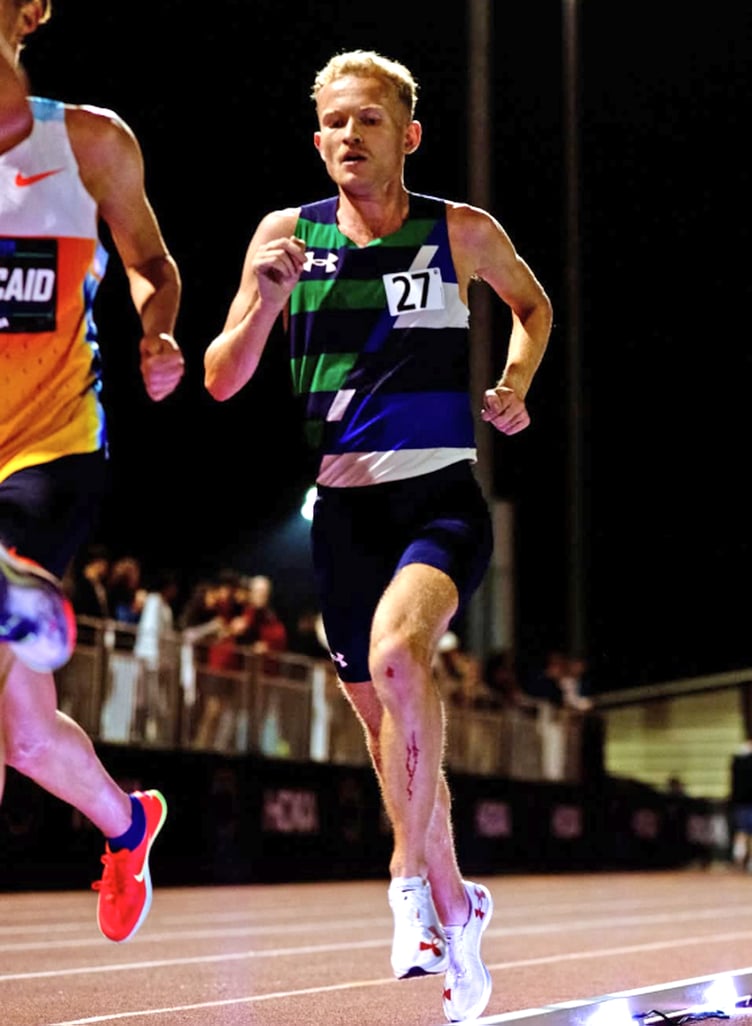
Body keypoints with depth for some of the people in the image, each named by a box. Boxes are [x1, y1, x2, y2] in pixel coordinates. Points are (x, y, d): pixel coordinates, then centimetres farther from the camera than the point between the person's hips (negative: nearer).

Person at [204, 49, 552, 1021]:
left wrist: (513, 383, 5)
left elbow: (532, 304, 23)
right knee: (385, 719, 9)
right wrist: (264, 302, -13)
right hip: (341, 505, 3)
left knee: (395, 653, -31)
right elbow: (220, 383, 4)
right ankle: (454, 901, 31)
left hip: (441, 499, -3)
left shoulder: (464, 232, 1)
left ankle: (416, 879, -17)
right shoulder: (287, 234, 3)